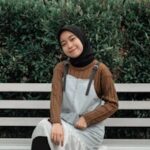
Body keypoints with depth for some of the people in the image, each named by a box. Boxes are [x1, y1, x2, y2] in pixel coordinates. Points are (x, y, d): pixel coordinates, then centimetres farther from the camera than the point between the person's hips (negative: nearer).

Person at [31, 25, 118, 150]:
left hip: (89, 130, -3)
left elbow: (112, 104, -2)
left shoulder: (100, 70, -4)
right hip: (65, 124, 3)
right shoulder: (61, 68, 6)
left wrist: (87, 119, -13)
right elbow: (56, 96, -8)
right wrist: (56, 123, -27)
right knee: (44, 127, -29)